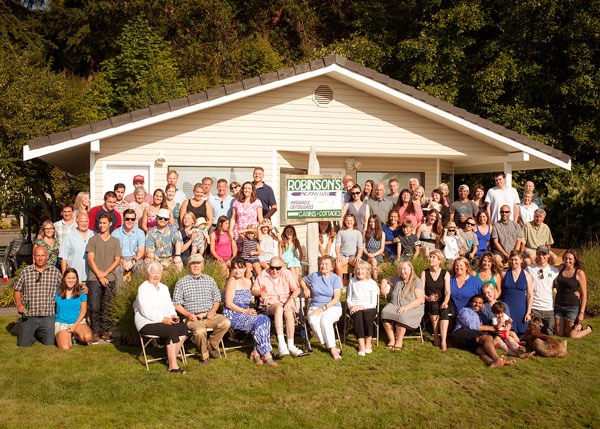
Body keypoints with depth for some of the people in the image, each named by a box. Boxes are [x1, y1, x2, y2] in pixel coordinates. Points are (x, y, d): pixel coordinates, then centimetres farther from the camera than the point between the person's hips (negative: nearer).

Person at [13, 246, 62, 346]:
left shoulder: (55, 271, 3)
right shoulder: (26, 271, 3)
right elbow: (17, 290, 10)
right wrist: (19, 304, -6)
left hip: (48, 315, 0)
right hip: (28, 315, 0)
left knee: (49, 344, -1)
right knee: (23, 344, -1)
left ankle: (39, 334, 32)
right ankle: (31, 333, 32)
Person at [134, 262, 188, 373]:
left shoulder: (164, 288, 19)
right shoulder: (143, 288, -6)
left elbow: (170, 305, 17)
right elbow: (146, 311, -15)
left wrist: (173, 315, -5)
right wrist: (163, 319, -20)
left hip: (165, 320, 7)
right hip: (147, 323, -7)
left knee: (183, 328, -19)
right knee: (172, 330, -30)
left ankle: (172, 358, -13)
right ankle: (173, 366, -29)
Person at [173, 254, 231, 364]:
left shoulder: (210, 280, 18)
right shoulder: (181, 282, 7)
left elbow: (217, 299, 19)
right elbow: (176, 304, 4)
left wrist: (213, 311, -1)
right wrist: (188, 314, -11)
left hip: (209, 315, 3)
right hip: (193, 317, -3)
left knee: (226, 322, -26)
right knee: (200, 331, -35)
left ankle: (211, 344, -1)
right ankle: (204, 355, -7)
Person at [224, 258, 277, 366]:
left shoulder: (248, 282, 15)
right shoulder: (232, 281, -7)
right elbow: (228, 303, -13)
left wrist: (249, 311, 4)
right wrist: (245, 311, -18)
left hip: (245, 314, 7)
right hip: (233, 316, -7)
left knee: (265, 319, -21)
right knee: (258, 322, -27)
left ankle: (256, 352, -19)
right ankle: (266, 354, -23)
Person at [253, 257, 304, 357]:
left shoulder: (287, 273, 7)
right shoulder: (263, 275, 6)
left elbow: (296, 289, 0)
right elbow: (253, 290, 6)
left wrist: (290, 300, -19)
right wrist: (261, 292, -16)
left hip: (286, 303, 1)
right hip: (270, 305, -1)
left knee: (288, 312, -35)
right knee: (279, 308, -37)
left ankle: (290, 346, -32)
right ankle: (281, 344, -46)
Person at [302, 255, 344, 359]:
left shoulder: (336, 278, 1)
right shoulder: (314, 275, 9)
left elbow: (336, 299, -8)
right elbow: (302, 281, 29)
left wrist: (322, 308, -17)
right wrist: (306, 289, 6)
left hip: (333, 307, -2)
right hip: (315, 306, 2)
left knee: (325, 320, -36)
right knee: (313, 320, -32)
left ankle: (332, 347, -26)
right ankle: (332, 348, -30)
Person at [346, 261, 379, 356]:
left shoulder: (372, 283, 3)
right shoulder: (352, 281, 12)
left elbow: (373, 302, -1)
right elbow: (348, 297, 17)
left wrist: (362, 306, -16)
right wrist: (351, 306, -3)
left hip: (368, 307, -1)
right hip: (355, 308, 1)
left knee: (368, 316, -36)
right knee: (358, 316, -34)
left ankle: (368, 342, -16)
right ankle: (361, 344, -31)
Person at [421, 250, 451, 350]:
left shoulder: (445, 274, 6)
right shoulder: (424, 273, 6)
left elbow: (447, 292, -5)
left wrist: (445, 302, -25)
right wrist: (428, 298, -22)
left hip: (442, 302, 0)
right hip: (429, 303, 0)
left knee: (444, 310, -33)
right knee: (434, 306, -34)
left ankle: (443, 341, -40)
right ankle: (436, 337, -28)